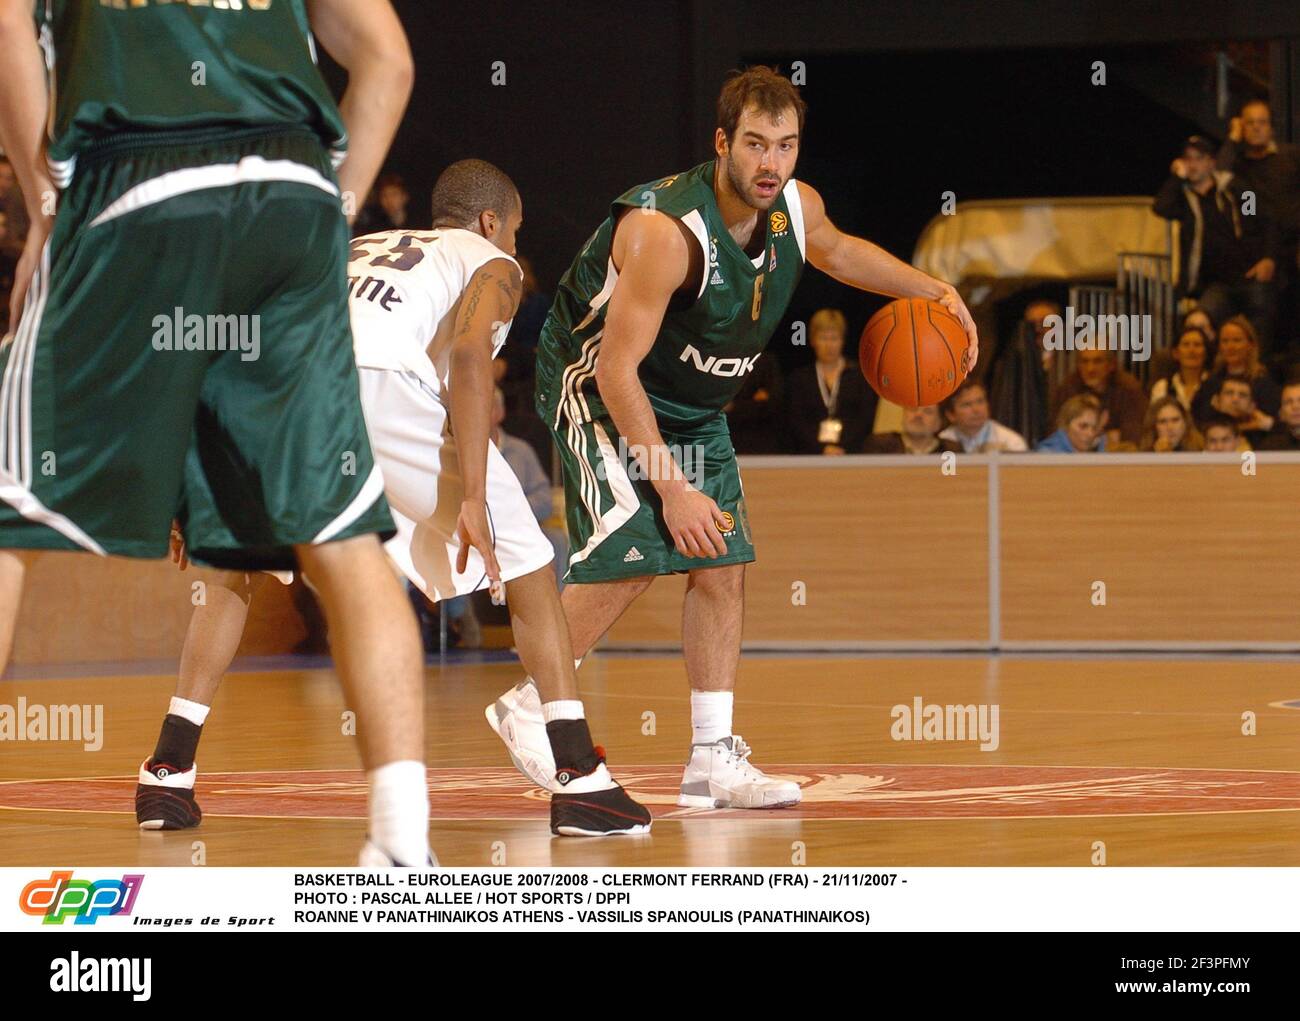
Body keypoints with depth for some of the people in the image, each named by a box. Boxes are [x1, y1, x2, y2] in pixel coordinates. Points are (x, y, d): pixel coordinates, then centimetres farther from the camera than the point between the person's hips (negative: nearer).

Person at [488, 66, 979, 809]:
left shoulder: (797, 208, -11)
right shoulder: (666, 231, -34)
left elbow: (837, 252, 17)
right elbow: (618, 370, -31)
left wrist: (933, 291, 6)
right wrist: (672, 488, -32)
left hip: (694, 405, 7)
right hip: (597, 384, -7)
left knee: (723, 567, 1)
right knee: (632, 555, -20)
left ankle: (713, 758, 6)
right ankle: (532, 703, -1)